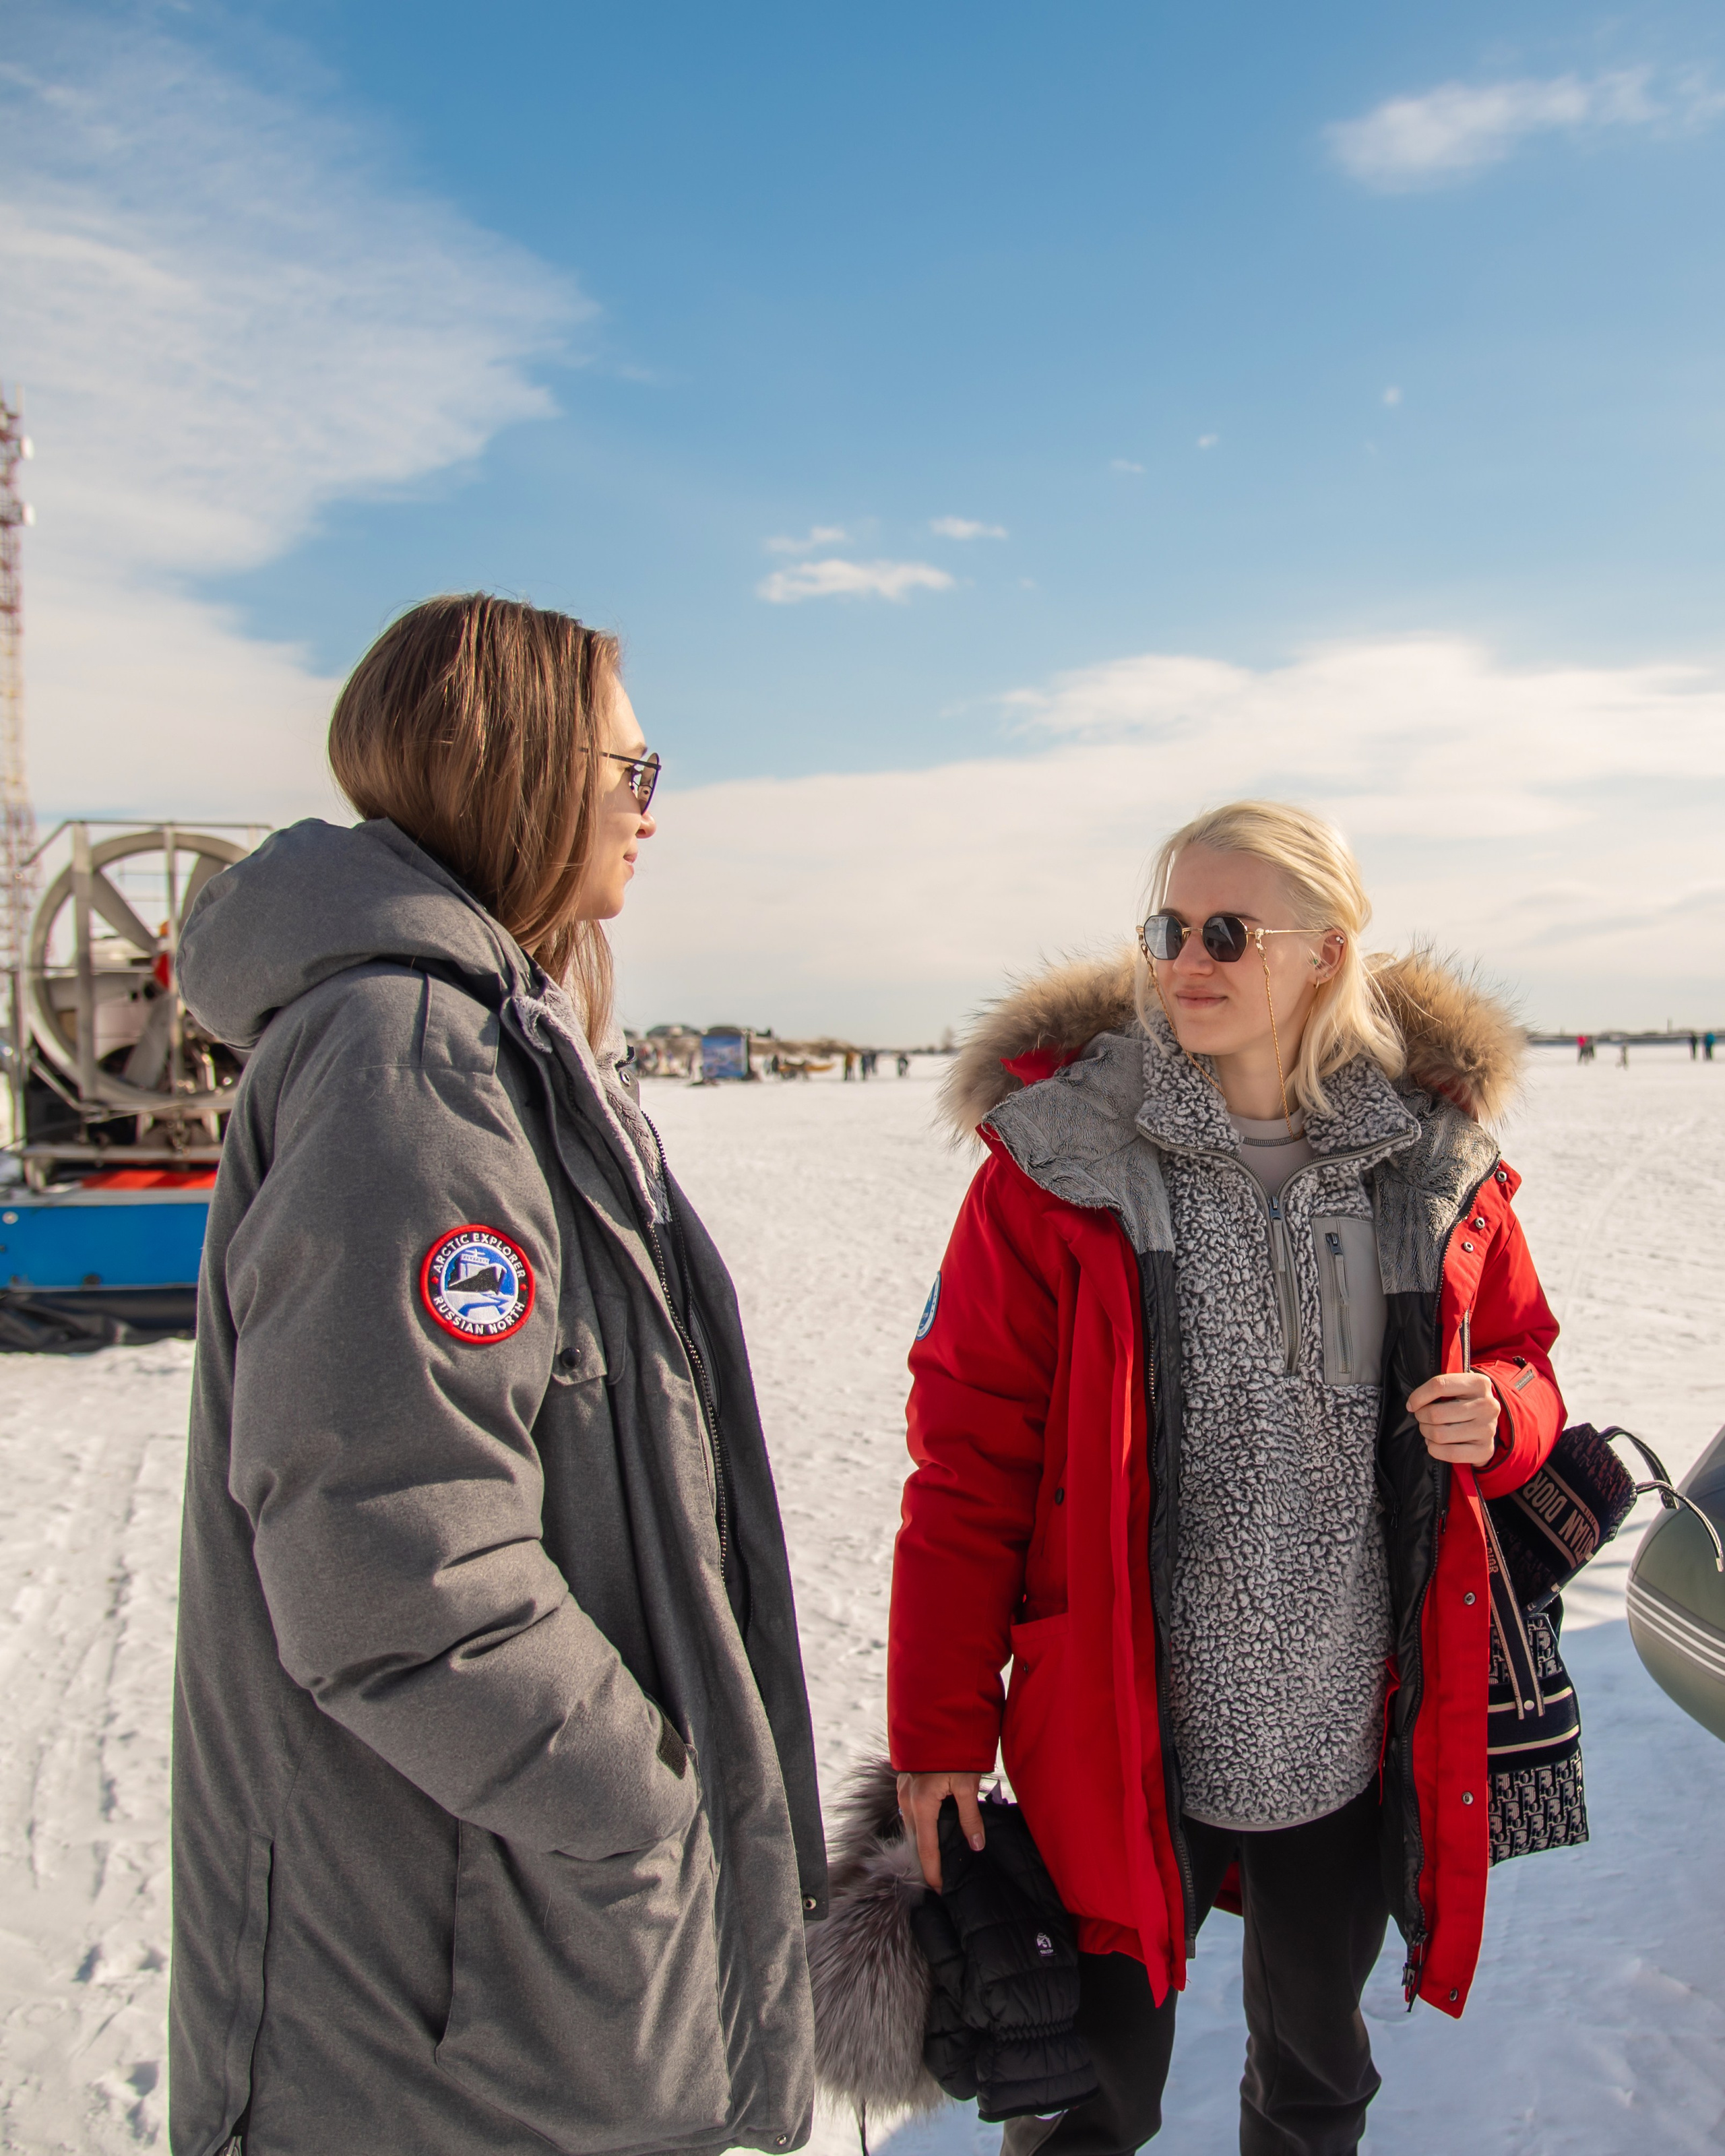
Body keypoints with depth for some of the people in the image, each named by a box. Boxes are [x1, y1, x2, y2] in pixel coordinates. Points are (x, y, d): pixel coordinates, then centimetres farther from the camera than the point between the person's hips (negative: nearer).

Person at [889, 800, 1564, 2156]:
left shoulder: (1437, 1158, -3)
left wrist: (1500, 1415, -13)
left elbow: (1525, 1363, 12)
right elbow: (969, 1459, -10)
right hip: (1121, 1736, -3)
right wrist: (940, 1733, -10)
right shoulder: (1061, 1152, -12)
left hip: (1353, 1737, 3)